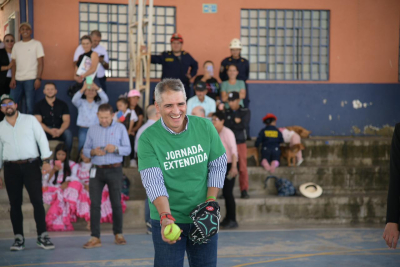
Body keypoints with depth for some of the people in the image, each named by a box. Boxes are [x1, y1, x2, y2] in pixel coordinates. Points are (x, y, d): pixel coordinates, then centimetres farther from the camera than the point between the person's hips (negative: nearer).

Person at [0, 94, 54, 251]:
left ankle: (42, 236, -5)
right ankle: (19, 239, 8)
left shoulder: (30, 120, 4)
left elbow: (42, 139, 1)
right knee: (15, 204, 3)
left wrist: (46, 161, -7)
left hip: (31, 165, -2)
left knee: (37, 201, -8)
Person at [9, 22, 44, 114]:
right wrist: (13, 78, 3)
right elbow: (14, 64, 15)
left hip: (30, 79, -4)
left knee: (30, 106, -5)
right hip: (18, 79, 5)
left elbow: (41, 63, -2)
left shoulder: (36, 44, 2)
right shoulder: (16, 45, 15)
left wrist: (38, 79, -12)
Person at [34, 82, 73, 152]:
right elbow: (38, 122, -3)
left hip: (59, 130, 1)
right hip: (45, 130, -1)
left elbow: (66, 120, 1)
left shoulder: (62, 104, 11)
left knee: (68, 133, -32)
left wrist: (60, 130, -23)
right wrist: (49, 131, -22)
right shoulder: (39, 105, 7)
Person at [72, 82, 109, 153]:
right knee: (82, 143, -21)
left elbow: (105, 99, -7)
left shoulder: (98, 103, 14)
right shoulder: (81, 102, 12)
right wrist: (83, 88, -22)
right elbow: (74, 100, -9)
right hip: (83, 130, 0)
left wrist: (97, 88, -19)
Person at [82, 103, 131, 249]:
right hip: (97, 170, 2)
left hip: (114, 170, -2)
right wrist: (93, 152, -12)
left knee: (116, 203, 2)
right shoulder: (92, 129, 11)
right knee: (94, 204, -5)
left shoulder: (120, 128, 4)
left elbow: (128, 149, -1)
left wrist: (116, 148, -20)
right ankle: (95, 238, -4)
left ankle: (118, 234, 17)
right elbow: (85, 150, 10)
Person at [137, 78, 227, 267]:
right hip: (168, 221, -3)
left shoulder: (205, 127, -3)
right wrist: (166, 217, -32)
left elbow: (218, 166, 4)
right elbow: (153, 182, -19)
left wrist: (210, 203, -5)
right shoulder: (148, 138, -12)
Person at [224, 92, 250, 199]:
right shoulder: (226, 112, 9)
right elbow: (224, 125, -4)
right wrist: (235, 122, -10)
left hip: (241, 143, -1)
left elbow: (244, 125, -9)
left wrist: (230, 124, -8)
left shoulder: (245, 112, 5)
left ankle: (244, 191, 4)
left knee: (243, 168, -2)